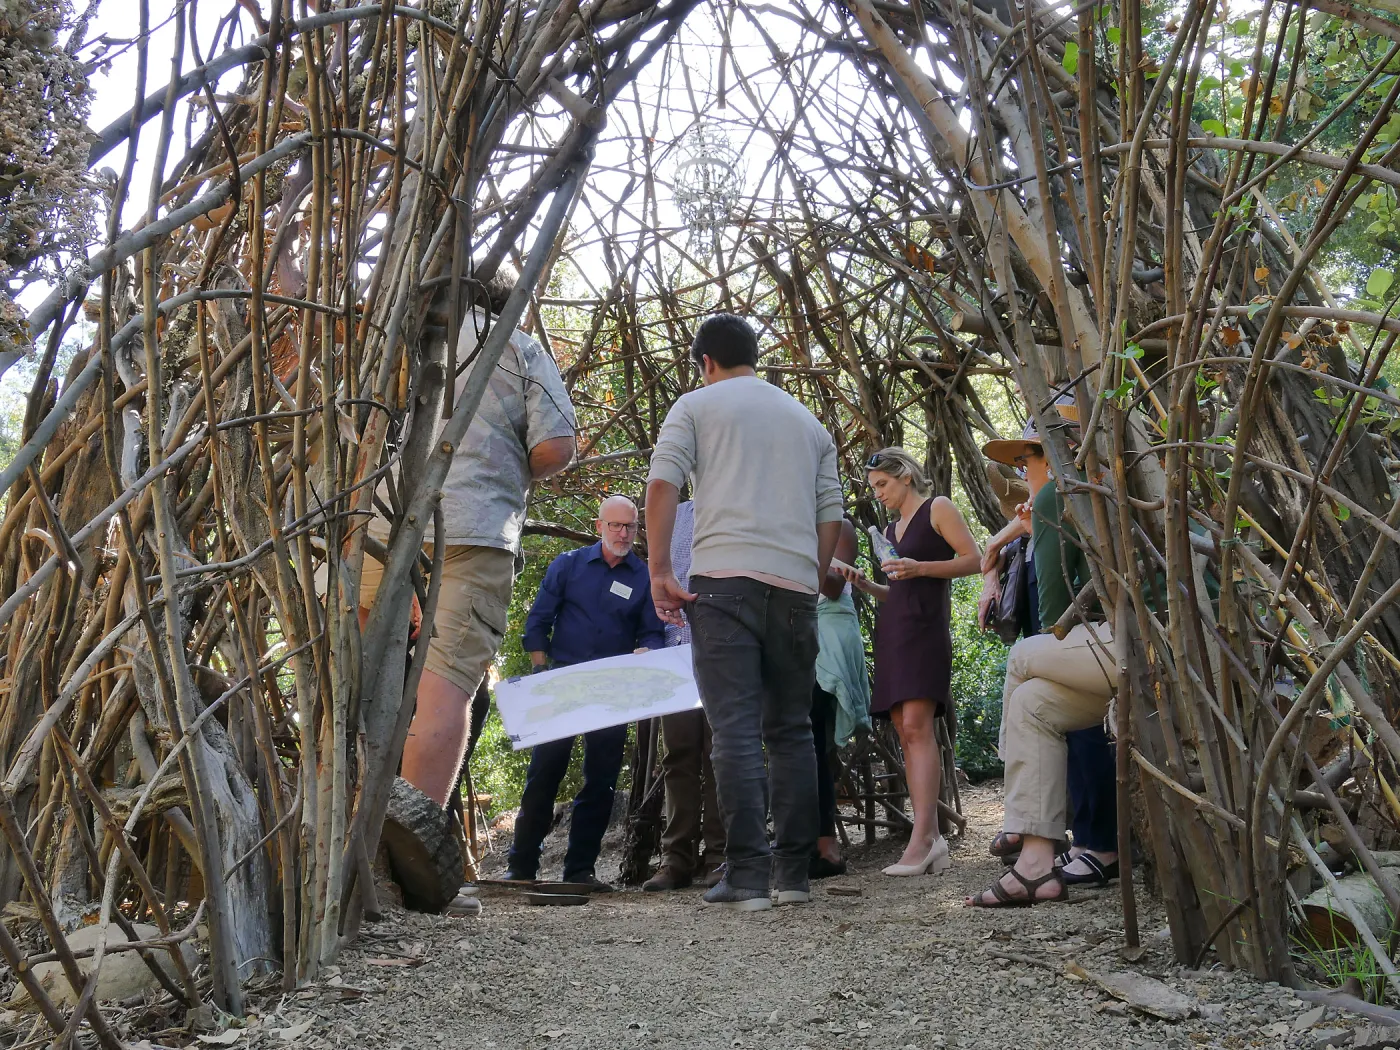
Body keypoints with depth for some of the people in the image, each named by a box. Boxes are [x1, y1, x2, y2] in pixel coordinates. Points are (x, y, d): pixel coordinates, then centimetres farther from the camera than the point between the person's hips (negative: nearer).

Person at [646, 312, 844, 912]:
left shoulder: (695, 406, 10)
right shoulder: (808, 421, 23)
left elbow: (662, 484, -4)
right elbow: (831, 513, 17)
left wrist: (659, 571, -5)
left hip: (723, 576, -4)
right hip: (795, 584, 4)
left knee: (736, 732, -6)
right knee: (791, 730, 9)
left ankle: (747, 877, -11)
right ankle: (794, 874, 7)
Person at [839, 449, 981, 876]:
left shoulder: (937, 508, 3)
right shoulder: (889, 530, 24)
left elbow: (973, 559, -5)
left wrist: (921, 568, -16)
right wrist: (865, 584, 9)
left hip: (925, 625, -8)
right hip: (892, 631, 8)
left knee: (917, 725, -19)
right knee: (906, 732, 0)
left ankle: (922, 837, -25)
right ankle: (933, 840, 0)